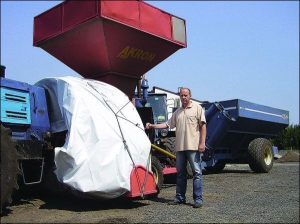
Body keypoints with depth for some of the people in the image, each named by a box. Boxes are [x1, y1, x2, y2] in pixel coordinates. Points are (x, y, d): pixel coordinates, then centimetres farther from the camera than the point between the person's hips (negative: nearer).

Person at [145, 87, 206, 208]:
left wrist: (202, 142, -12)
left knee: (197, 172, -3)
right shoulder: (177, 112, 18)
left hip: (193, 146, -6)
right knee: (180, 173, 11)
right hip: (180, 147, 6)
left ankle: (198, 199, 2)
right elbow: (168, 124, 16)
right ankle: (180, 197, 19)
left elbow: (203, 125, -4)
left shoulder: (197, 108, 2)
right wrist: (152, 126, 7)